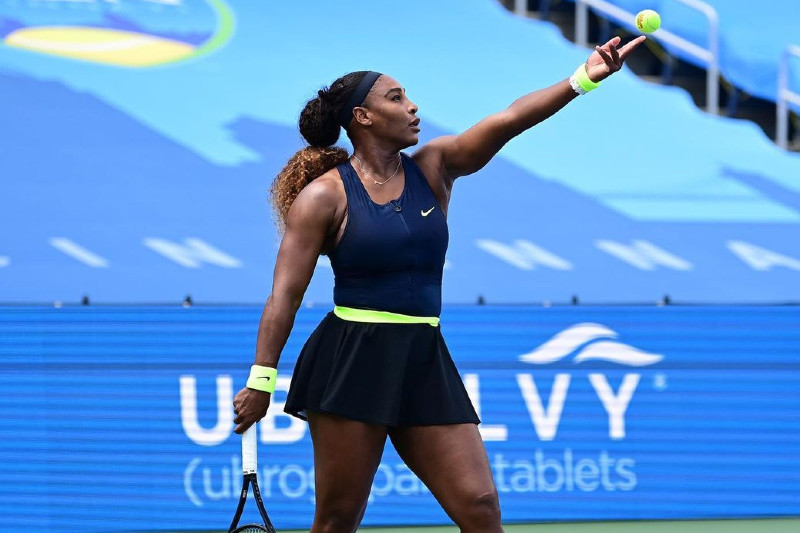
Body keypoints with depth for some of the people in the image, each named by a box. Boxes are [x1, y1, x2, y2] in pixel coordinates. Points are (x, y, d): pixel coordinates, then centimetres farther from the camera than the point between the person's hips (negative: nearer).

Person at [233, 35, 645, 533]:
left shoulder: (433, 168, 8)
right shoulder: (323, 196, -4)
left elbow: (506, 122, -5)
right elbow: (286, 295, -5)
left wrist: (582, 79, -19)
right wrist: (261, 380, -10)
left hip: (424, 362, 5)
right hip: (352, 361, -5)